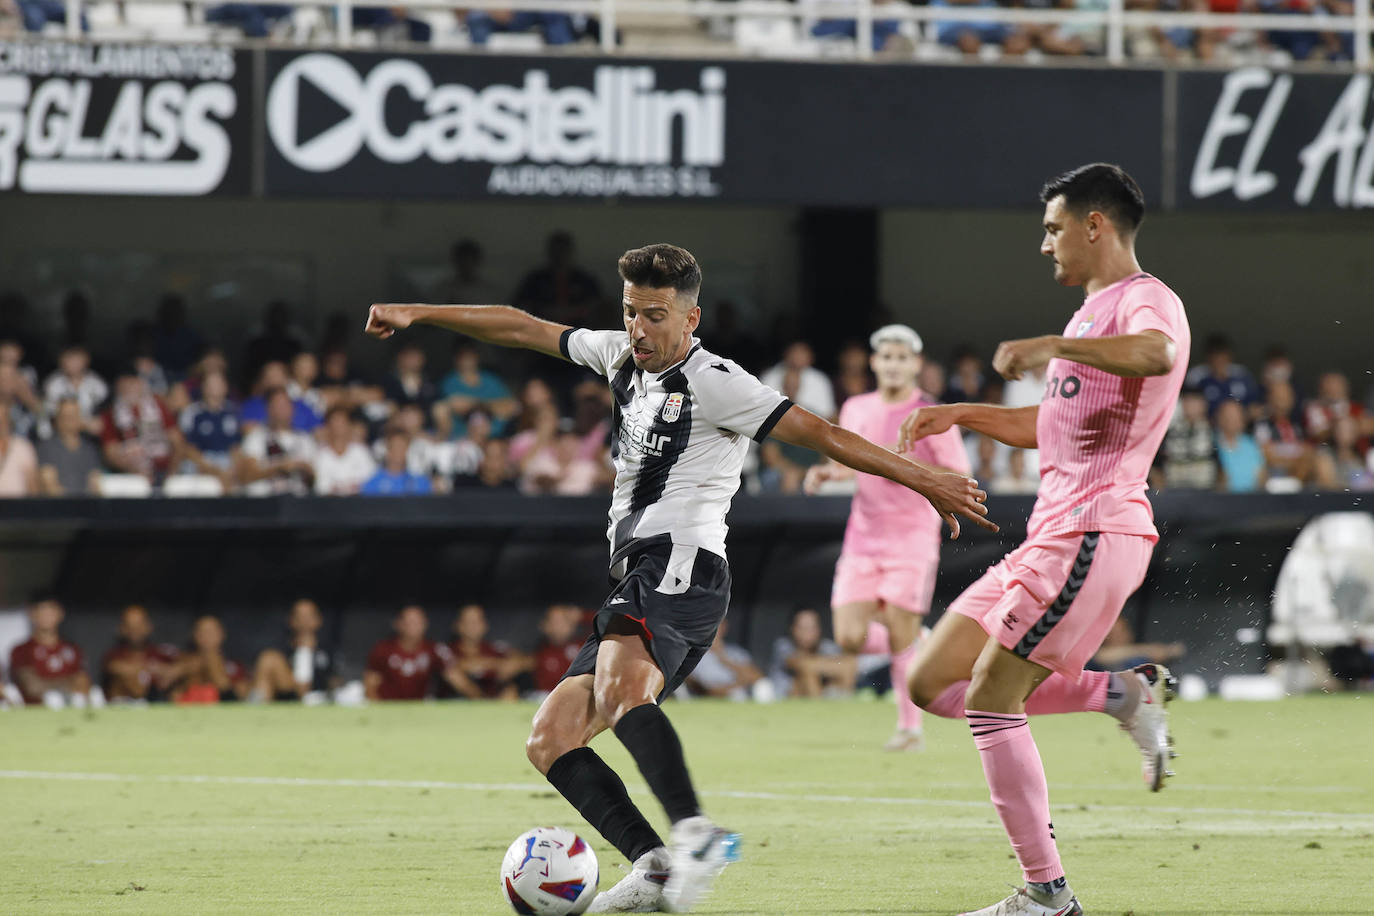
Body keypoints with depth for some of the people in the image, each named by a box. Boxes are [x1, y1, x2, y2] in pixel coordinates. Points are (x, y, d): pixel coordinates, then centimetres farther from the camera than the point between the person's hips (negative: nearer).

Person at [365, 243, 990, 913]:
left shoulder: (712, 382, -4)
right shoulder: (622, 357, 19)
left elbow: (818, 433, -6)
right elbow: (524, 330, 29)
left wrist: (924, 481, -9)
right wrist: (417, 315, 31)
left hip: (678, 563, -9)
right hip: (637, 579, 9)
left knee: (620, 687, -38)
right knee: (549, 742, -3)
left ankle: (695, 833, -52)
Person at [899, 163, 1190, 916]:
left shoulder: (1146, 301, -9)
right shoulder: (1098, 310, 23)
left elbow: (1154, 354, -36)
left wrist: (1052, 345, -40)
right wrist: (961, 416, 28)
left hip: (1093, 535, -10)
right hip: (1049, 536, 10)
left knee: (989, 702, -12)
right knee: (931, 684, 5)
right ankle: (1125, 693, 6)